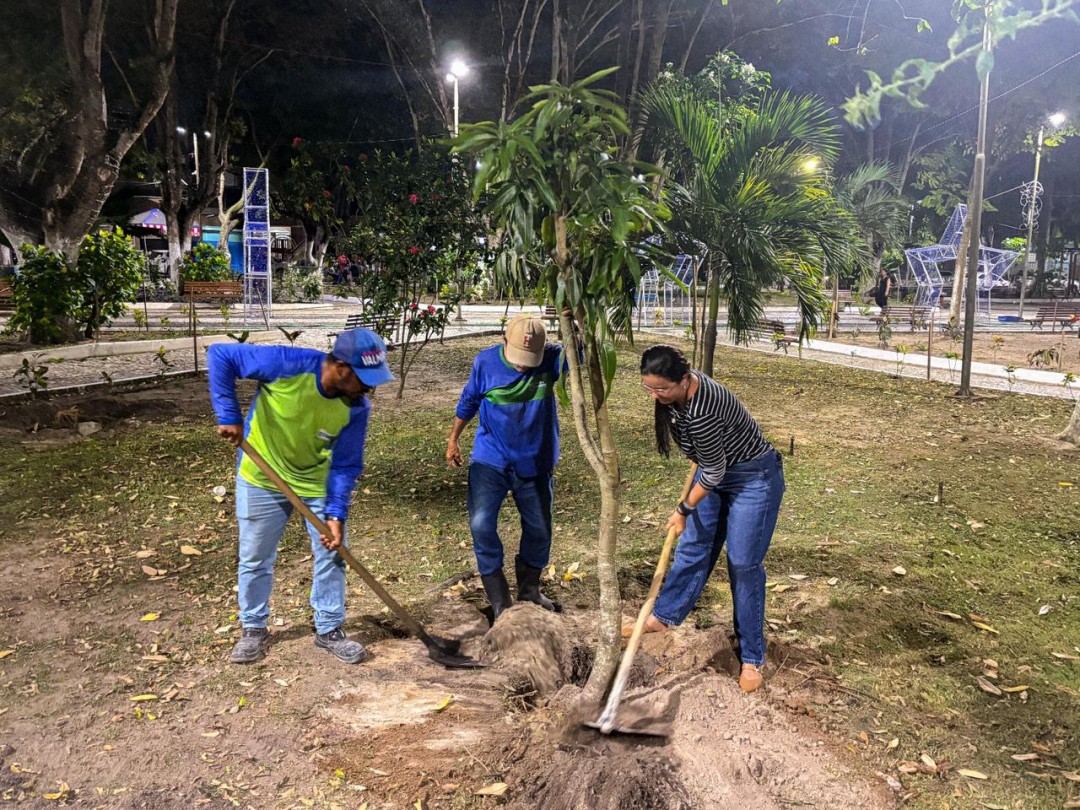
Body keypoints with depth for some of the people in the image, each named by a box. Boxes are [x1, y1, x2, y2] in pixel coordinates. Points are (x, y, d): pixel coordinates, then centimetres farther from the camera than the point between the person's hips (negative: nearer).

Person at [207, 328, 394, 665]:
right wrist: (229, 416, -25)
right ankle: (254, 628, 31)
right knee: (255, 558, 9)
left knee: (331, 554, 5)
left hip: (317, 483, 3)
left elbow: (346, 465, -13)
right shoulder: (287, 364, -32)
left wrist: (336, 514, -23)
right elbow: (220, 356, -23)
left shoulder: (357, 407, -20)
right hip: (261, 478, -2)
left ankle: (329, 630, 23)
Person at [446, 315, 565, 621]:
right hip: (490, 460, -1)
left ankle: (529, 591, 37)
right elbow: (468, 402, 3)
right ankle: (500, 604, 1)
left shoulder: (551, 360, -14)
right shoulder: (485, 362, -12)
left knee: (539, 530, 12)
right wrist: (453, 439, 12)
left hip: (535, 464, 1)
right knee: (481, 525, -12)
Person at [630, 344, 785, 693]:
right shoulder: (678, 387, -11)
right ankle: (662, 616, 30)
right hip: (715, 469, 8)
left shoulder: (701, 412, -36)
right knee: (692, 548, 14)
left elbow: (713, 472, -23)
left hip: (753, 478, -8)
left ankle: (752, 658, 11)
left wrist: (684, 510, -9)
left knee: (743, 565, -2)